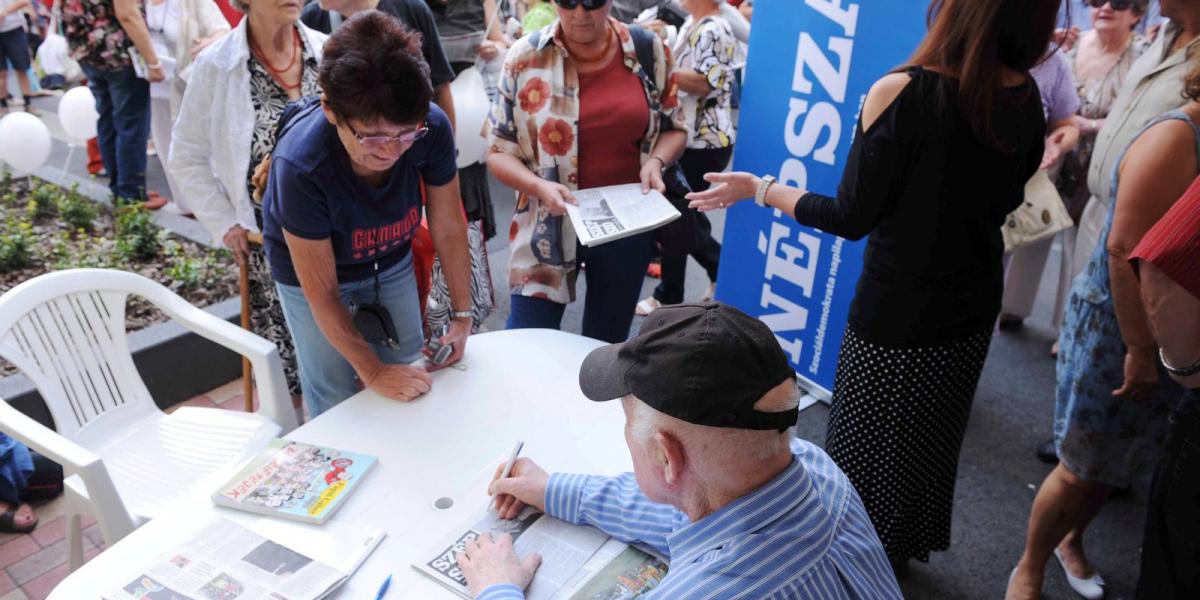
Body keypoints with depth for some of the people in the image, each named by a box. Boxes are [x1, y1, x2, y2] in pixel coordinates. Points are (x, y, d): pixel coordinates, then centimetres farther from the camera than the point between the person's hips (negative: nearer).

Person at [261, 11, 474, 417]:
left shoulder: (433, 129, -32)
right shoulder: (300, 166, -38)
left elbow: (449, 229, -16)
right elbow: (322, 293, -28)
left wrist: (462, 315, -10)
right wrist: (373, 371, -22)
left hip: (391, 262, 3)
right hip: (310, 271, -3)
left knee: (410, 389, 14)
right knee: (338, 402, 5)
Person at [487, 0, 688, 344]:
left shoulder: (646, 49, -2)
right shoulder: (527, 58, -6)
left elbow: (674, 128, 9)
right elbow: (499, 151, -3)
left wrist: (656, 162, -11)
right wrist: (538, 187, -21)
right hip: (549, 225, -1)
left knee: (607, 344, 17)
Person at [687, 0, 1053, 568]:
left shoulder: (901, 93, -25)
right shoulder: (1027, 98, -6)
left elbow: (851, 218, -20)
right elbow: (1003, 198, 8)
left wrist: (759, 189, -9)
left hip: (895, 311, -6)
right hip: (973, 306, 6)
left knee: (866, 446, 15)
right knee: (929, 438, 25)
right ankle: (903, 546, 47)